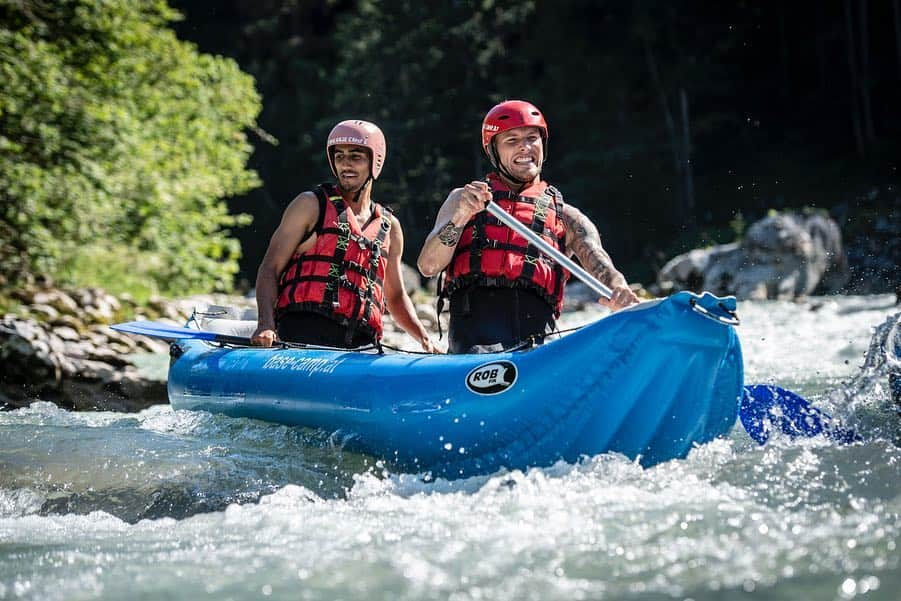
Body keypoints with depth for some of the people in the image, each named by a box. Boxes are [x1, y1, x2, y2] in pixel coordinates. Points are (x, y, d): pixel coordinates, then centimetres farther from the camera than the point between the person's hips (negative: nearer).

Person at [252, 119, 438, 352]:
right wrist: (266, 325, -11)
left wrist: (423, 337, 13)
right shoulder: (311, 205, 11)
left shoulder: (389, 227, 23)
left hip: (359, 344, 4)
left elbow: (395, 297, 32)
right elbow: (270, 268, 6)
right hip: (304, 333, -4)